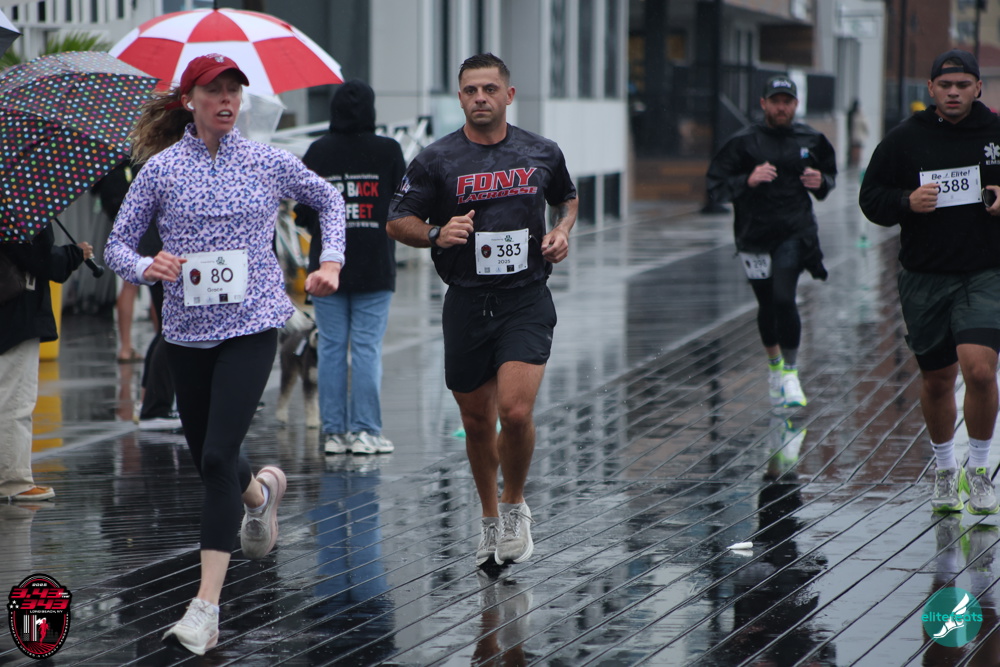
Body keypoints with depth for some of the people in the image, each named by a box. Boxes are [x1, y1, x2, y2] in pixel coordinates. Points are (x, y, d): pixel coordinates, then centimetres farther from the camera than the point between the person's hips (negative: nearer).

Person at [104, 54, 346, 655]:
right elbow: (117, 245, 5)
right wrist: (145, 267, -16)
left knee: (219, 456, -15)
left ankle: (206, 607, -17)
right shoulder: (161, 169, 1)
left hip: (251, 324, -2)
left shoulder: (269, 163, 3)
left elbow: (329, 199, 21)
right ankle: (262, 489, 51)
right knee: (207, 459, 13)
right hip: (187, 330, 2)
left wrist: (332, 260, 9)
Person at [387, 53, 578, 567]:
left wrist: (562, 231, 3)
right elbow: (397, 220, 2)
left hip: (526, 299, -1)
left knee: (515, 411, -17)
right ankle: (490, 519, 31)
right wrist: (436, 234, -17)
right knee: (477, 422, 9)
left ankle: (515, 506, 8)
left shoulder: (542, 154, 4)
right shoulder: (436, 160, -2)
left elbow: (568, 197, 23)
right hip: (467, 304, 1)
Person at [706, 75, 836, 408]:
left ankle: (790, 372, -7)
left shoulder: (810, 140, 6)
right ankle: (773, 363, 38)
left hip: (795, 232, 0)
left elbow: (830, 174, 22)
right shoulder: (743, 142, -3)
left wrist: (821, 183, -1)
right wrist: (748, 181, -23)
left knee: (783, 298, -17)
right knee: (767, 305, 12)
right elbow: (715, 187, -6)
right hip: (755, 234, 1)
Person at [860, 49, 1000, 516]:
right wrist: (907, 201, -13)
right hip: (925, 278, 2)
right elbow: (870, 198, 6)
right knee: (936, 380, 11)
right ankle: (944, 469, 34)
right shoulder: (905, 139, 2)